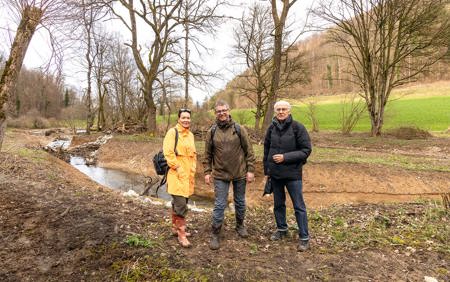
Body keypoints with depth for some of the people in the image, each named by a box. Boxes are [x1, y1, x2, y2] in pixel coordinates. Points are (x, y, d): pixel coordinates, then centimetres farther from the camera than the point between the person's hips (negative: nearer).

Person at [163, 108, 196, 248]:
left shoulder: (190, 134, 14)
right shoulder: (172, 132, -10)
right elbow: (168, 152, -18)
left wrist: (193, 168, 13)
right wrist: (177, 168, -17)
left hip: (188, 174, 8)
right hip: (177, 174, -8)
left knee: (178, 202, 19)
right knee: (181, 205, -8)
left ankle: (175, 227, 32)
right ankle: (181, 234, 3)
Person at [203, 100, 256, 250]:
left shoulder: (239, 129, -4)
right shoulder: (211, 132, -1)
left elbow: (249, 151, -3)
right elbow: (208, 154, 5)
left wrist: (250, 170, -6)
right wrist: (207, 172, 1)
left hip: (240, 173, 1)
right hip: (220, 175, 0)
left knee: (240, 202, 16)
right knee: (219, 205, 1)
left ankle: (240, 225, 39)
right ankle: (215, 234, 15)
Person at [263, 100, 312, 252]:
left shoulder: (297, 127, -11)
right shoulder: (272, 128, 3)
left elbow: (306, 150, -11)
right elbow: (266, 150, 11)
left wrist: (285, 157, -19)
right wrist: (267, 171, 11)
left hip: (292, 173, -4)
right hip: (275, 174, 5)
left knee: (299, 206, 4)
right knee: (278, 204, 17)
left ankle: (304, 237, 15)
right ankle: (281, 229, 36)